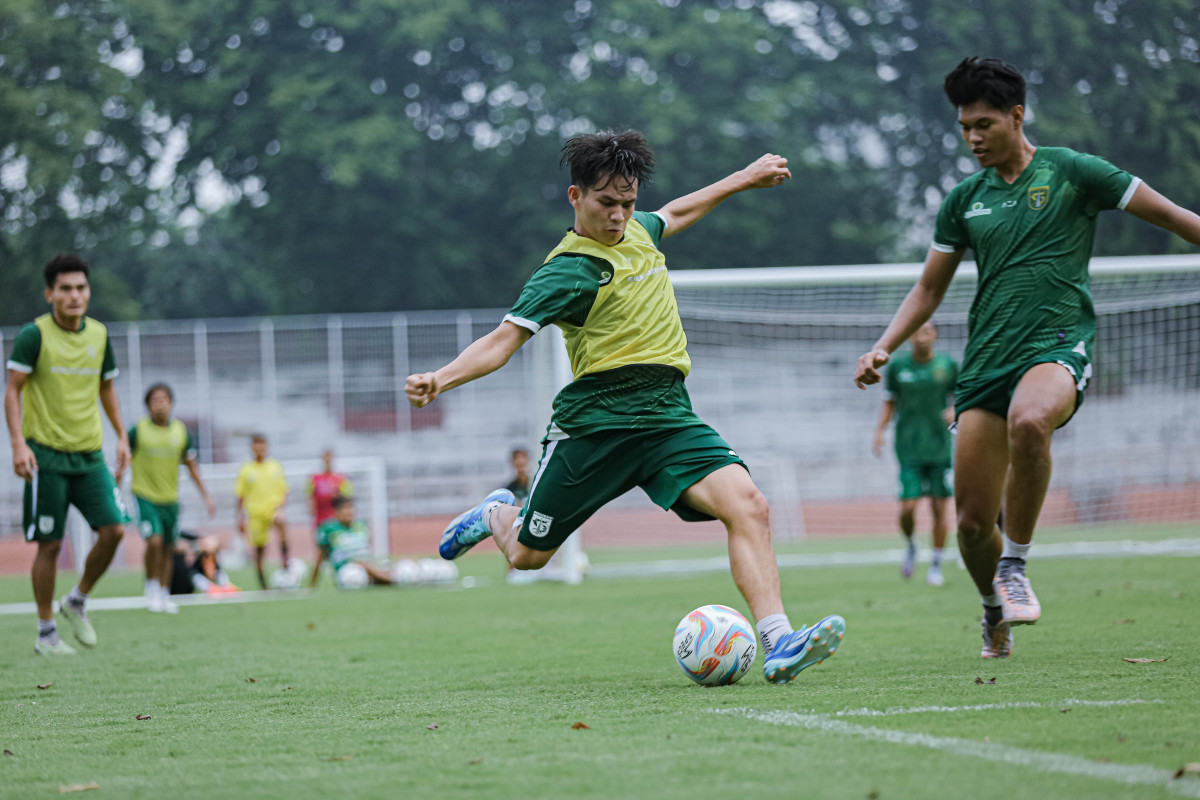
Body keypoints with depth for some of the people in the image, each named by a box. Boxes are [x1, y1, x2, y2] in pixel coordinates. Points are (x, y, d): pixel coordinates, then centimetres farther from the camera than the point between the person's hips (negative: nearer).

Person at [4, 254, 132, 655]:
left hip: (90, 455, 4)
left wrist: (121, 436, 13)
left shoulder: (99, 334, 7)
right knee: (50, 544, -2)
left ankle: (77, 601, 15)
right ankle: (46, 633, 10)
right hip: (46, 456, -4)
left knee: (114, 529, -8)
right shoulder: (34, 335, -8)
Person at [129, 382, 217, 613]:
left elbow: (191, 466, 11)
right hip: (145, 496, -4)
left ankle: (164, 596, 20)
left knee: (168, 549, 8)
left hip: (170, 499, 4)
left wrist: (206, 496, 8)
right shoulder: (138, 430, -7)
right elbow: (123, 462, 2)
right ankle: (152, 588, -1)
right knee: (154, 540, -20)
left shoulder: (181, 431, 2)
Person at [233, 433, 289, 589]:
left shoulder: (275, 467, 5)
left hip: (273, 508, -1)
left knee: (281, 522, -36)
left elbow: (284, 491, 8)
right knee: (259, 548, 2)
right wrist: (241, 518, 4)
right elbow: (241, 496, 9)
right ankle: (262, 583, 18)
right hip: (255, 513, 1)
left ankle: (285, 561, -37)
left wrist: (280, 505, -11)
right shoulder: (246, 470, 4)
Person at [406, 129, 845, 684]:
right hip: (595, 423, -5)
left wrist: (744, 178, 41)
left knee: (747, 504, -21)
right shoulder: (568, 270, -11)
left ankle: (778, 643, -29)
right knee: (527, 554, 10)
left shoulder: (635, 230, 12)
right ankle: (498, 514, 47)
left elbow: (675, 214, 36)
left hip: (668, 417, 5)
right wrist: (440, 379, -35)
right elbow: (504, 340, -18)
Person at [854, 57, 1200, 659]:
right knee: (972, 521, -3)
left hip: (1058, 344, -4)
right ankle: (995, 612, 28)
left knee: (1029, 420, -40)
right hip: (986, 360, 4)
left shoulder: (1070, 172, 1)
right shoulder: (964, 200, 13)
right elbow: (929, 290, 21)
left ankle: (1015, 566, -22)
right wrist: (883, 349, 8)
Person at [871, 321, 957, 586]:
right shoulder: (898, 365, 0)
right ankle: (910, 546, 23)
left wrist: (955, 410, -11)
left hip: (940, 447, 1)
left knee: (939, 508, 0)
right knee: (907, 508, -9)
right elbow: (891, 401, 11)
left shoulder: (947, 365, 0)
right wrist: (880, 430, 0)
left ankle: (936, 566, 14)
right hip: (909, 449, -1)